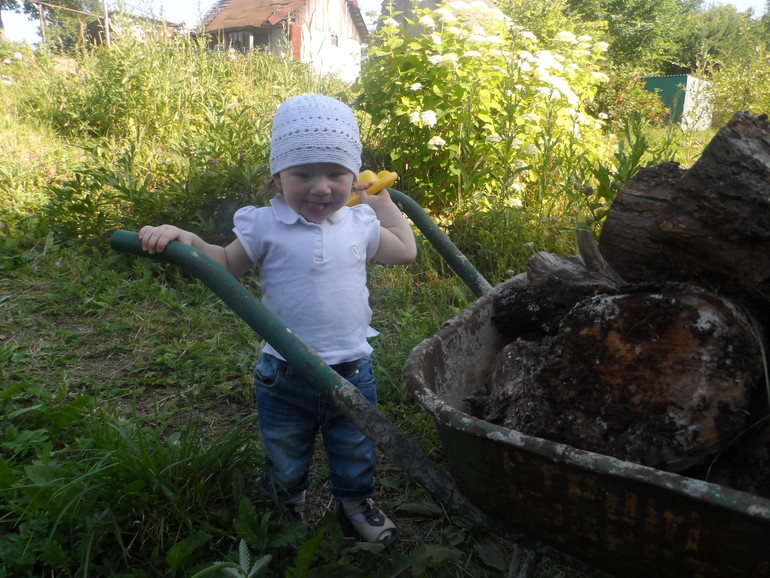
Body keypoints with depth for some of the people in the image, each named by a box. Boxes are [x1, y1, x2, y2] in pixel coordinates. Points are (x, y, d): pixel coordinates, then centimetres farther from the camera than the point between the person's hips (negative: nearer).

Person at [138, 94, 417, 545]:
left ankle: (357, 505, 51)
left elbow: (406, 252, 14)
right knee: (284, 461, 23)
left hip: (353, 372, 2)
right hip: (285, 376, -1)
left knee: (356, 454, 22)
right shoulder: (265, 226, -12)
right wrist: (186, 239, -17)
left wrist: (383, 202, 14)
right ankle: (288, 511, 53)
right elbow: (228, 264, 0)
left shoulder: (360, 224, -2)